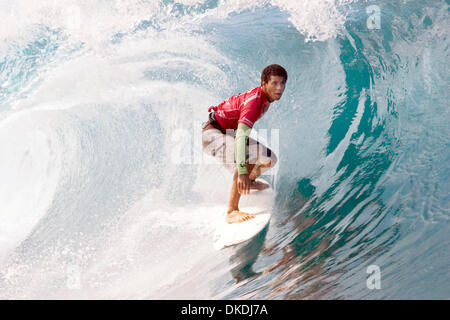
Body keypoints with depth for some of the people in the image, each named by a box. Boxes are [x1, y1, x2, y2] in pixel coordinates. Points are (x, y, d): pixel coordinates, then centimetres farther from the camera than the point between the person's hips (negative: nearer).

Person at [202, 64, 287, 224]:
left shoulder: (264, 97, -1)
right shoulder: (254, 101, -30)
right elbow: (241, 135, -41)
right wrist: (242, 171, -49)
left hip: (227, 131, 9)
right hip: (211, 131, -9)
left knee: (269, 159, 9)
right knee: (245, 157, -35)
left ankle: (250, 181, 40)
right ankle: (232, 212, -33)